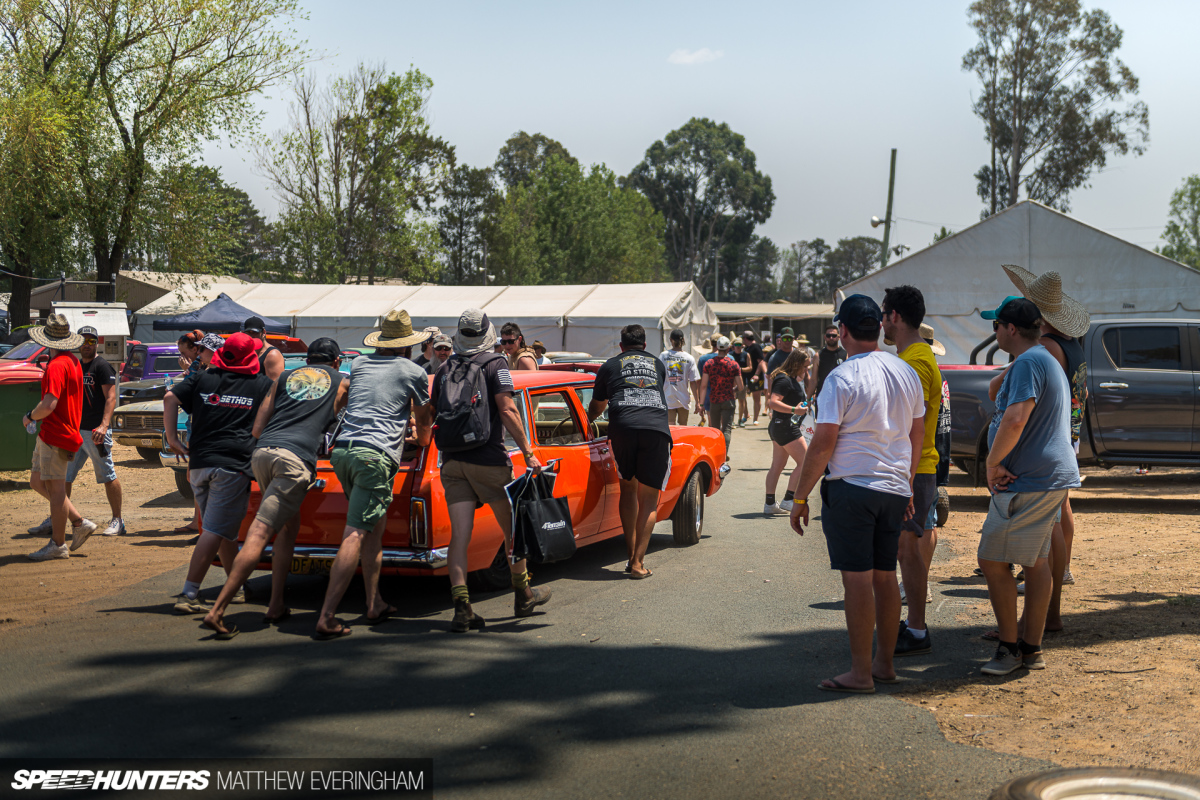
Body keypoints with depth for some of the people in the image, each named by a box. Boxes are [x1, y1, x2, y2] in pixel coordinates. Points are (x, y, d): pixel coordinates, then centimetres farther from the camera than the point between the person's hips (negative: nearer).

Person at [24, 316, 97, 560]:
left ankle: (58, 545, 5)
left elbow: (49, 404, -27)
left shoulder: (56, 366, -18)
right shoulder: (73, 362, 13)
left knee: (55, 488, -3)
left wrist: (29, 417, -9)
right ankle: (79, 522, 16)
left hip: (55, 435, -10)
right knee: (37, 482, 17)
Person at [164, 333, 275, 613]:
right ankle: (189, 594, -14)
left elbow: (170, 397, 7)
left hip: (199, 463, 5)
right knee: (215, 531, -7)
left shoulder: (203, 379, 14)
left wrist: (172, 437, 8)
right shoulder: (262, 384, 6)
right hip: (234, 464, -5)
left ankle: (239, 587, 27)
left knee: (223, 530, 18)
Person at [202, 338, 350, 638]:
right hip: (295, 458, -4)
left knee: (289, 526, 21)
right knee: (259, 534, -11)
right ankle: (217, 611, -18)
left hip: (261, 453, 4)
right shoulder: (341, 382, 21)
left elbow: (257, 429, 21)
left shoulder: (285, 377, 25)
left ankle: (276, 606, 18)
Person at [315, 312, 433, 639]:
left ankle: (375, 604, 22)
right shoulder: (414, 372, 9)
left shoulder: (359, 364, 22)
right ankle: (327, 618, -18)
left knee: (375, 529, 20)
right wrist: (423, 439, 48)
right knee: (355, 535, -11)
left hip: (342, 450, 6)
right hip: (376, 455, -6)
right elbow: (423, 417, 25)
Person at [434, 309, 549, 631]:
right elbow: (507, 410, -12)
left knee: (460, 535, -1)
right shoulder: (495, 365, -3)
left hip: (452, 461, 4)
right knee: (512, 529, 13)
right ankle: (523, 596, 25)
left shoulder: (444, 370, 12)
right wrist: (527, 453, -10)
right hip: (488, 459, -4)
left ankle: (462, 608, -11)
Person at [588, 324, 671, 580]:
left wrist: (588, 421, 58)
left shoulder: (610, 366, 22)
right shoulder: (658, 365, 27)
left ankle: (631, 555, 13)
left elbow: (597, 406, 35)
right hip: (657, 428, 0)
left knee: (628, 489, 18)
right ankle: (638, 562, -2)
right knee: (649, 499, 6)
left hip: (622, 427, 0)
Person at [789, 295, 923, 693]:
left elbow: (823, 443, -15)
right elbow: (916, 436, 16)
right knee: (885, 576, 14)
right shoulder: (907, 373, 8)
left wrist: (800, 497, -8)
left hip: (850, 488, -7)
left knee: (858, 578, -4)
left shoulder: (842, 379, -14)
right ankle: (884, 663, 22)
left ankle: (860, 673, 0)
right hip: (895, 489, 7)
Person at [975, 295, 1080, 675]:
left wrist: (992, 464, -17)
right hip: (1052, 476, 11)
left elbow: (1015, 419, -29)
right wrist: (999, 462, 17)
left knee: (992, 561, -6)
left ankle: (1010, 647, 1)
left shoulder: (1028, 363, -16)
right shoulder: (1048, 361, 20)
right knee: (1036, 562, 13)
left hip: (1028, 481, -11)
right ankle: (1032, 649, 18)